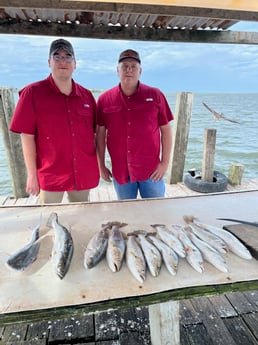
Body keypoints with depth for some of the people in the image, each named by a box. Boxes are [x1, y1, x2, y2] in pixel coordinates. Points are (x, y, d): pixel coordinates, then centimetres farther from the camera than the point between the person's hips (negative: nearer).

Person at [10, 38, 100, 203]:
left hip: (84, 174, 4)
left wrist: (97, 166, 7)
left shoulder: (86, 95, 5)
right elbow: (27, 137, -7)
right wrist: (32, 174, -8)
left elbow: (94, 134, 9)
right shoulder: (32, 93, -6)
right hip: (50, 176, -3)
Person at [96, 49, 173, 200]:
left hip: (151, 170, -1)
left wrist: (165, 163, -5)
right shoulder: (105, 99, 0)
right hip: (120, 171, 1)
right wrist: (101, 165, 4)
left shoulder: (155, 95, -3)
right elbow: (100, 134, 4)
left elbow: (166, 130, -1)